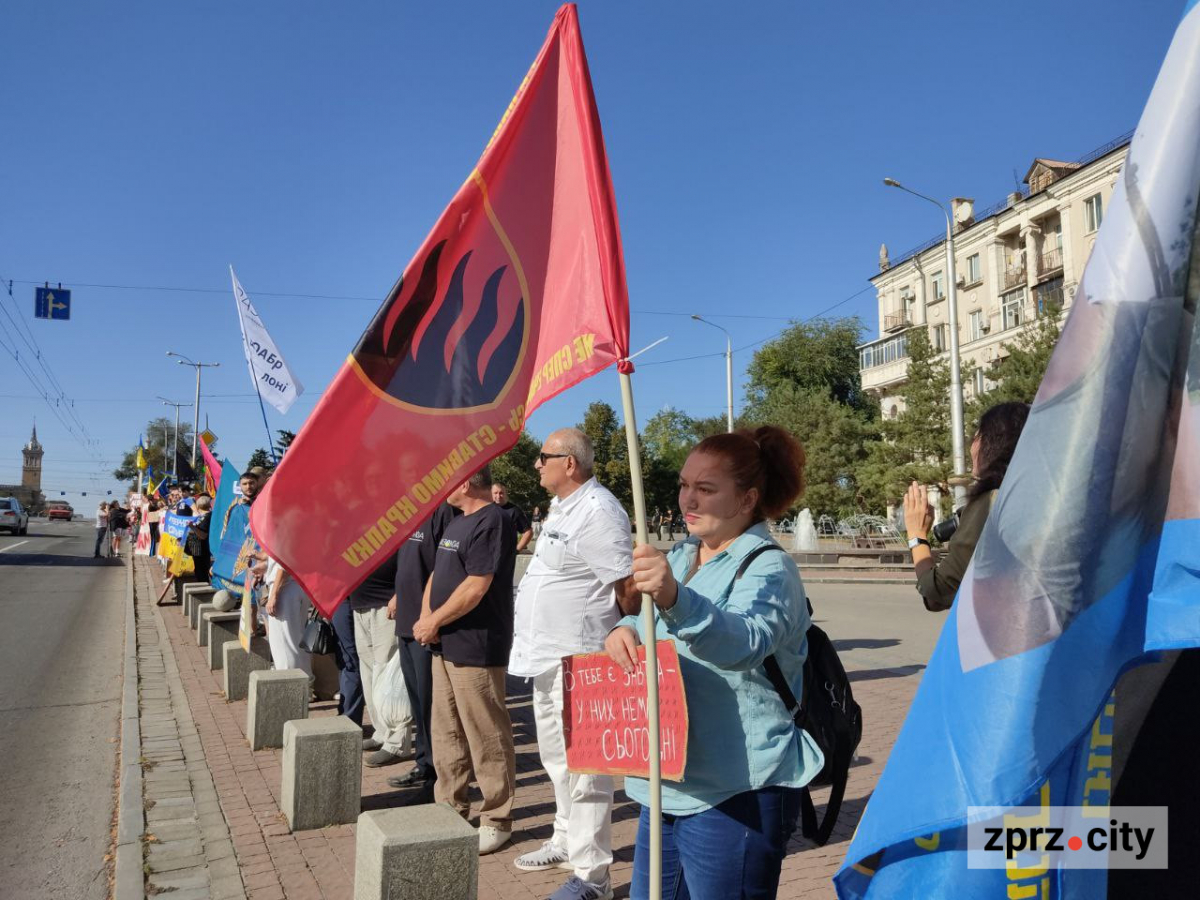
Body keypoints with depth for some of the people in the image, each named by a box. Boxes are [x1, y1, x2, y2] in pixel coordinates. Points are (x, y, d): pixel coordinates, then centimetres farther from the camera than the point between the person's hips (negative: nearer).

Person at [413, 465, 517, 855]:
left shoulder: (491, 522, -15)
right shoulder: (457, 523, 16)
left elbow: (475, 588, -21)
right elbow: (438, 574, 18)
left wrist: (434, 621, -11)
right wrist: (426, 616, 1)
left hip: (476, 649, -10)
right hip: (446, 646, 10)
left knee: (487, 738, 0)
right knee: (446, 732, 17)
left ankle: (496, 820, 12)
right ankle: (450, 808, 30)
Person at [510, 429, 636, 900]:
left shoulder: (598, 512, -18)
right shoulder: (559, 508, 13)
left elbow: (628, 584, -20)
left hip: (577, 661, -10)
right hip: (547, 656, 11)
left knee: (582, 765, -2)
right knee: (557, 758, 22)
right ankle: (566, 840, 39)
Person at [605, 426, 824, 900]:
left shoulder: (767, 567, -14)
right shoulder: (681, 557, 11)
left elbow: (744, 641, -33)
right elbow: (645, 619, 14)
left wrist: (676, 599, -51)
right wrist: (624, 630, -10)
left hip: (735, 795, -8)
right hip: (669, 785, 8)